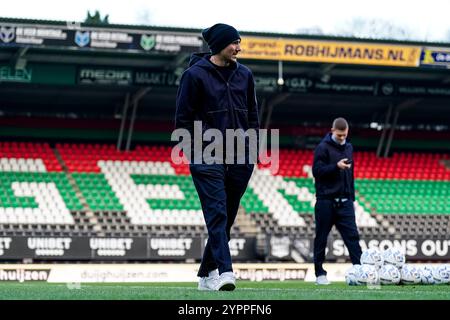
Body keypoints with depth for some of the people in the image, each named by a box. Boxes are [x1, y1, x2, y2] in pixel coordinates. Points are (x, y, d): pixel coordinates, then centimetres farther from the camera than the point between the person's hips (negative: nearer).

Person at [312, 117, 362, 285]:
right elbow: (317, 171, -12)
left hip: (344, 201, 5)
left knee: (352, 235, -4)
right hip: (326, 200, -5)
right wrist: (336, 166, -23)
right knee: (321, 237, 2)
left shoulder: (348, 147, 14)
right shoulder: (323, 147, -5)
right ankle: (320, 273, 9)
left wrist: (352, 196, 19)